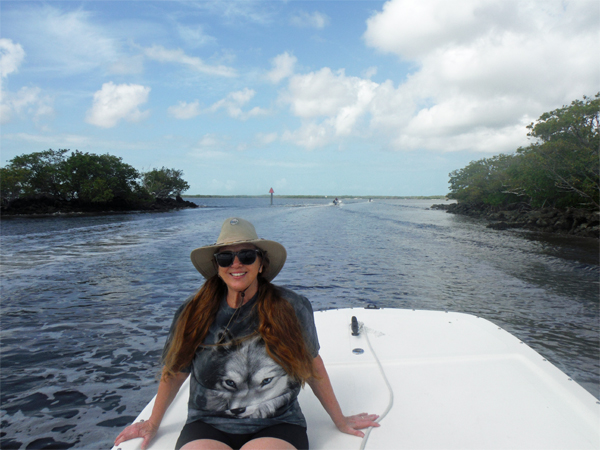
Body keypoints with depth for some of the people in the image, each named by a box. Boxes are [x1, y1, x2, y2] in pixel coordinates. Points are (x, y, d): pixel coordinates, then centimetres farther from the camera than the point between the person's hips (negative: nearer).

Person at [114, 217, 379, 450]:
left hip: (276, 426, -1)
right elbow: (176, 371, 13)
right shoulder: (194, 313, -2)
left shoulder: (292, 308, -5)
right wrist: (153, 424, 25)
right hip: (208, 426, 2)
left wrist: (340, 420, 18)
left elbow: (312, 365, 8)